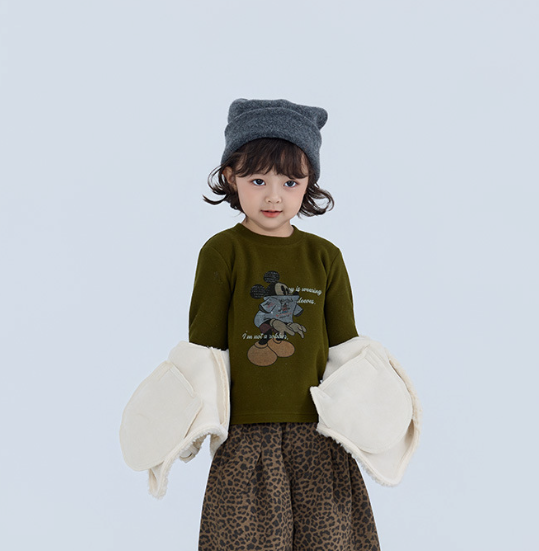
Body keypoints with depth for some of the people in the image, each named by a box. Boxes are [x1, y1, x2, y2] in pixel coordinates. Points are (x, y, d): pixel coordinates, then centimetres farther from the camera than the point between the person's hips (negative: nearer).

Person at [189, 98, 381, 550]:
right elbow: (203, 345, -1)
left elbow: (345, 347, 10)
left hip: (317, 433, 3)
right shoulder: (222, 252, -3)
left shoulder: (325, 257, 5)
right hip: (245, 435, -2)